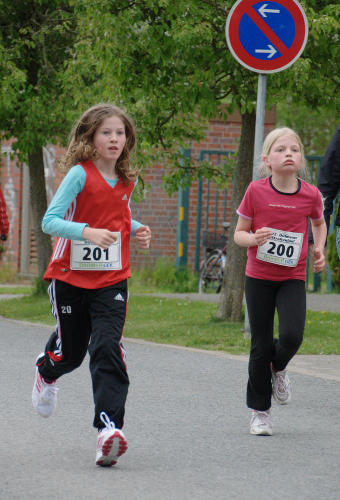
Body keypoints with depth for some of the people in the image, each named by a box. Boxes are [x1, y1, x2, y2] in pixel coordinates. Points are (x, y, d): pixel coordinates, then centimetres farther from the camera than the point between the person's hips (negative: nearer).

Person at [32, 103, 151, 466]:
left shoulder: (127, 180, 6)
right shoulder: (80, 174, -12)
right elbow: (50, 221, -18)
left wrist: (137, 231, 4)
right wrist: (87, 232, -33)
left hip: (112, 278, 3)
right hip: (70, 276, -3)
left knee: (108, 348, -15)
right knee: (70, 351, 9)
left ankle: (109, 426, -21)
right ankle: (46, 372, 47)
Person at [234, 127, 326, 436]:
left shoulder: (310, 194, -4)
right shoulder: (256, 191, -8)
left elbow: (320, 223, 18)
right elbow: (238, 233, 0)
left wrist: (320, 250, 2)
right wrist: (253, 239, -21)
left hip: (293, 277, 1)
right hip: (259, 277, -1)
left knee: (292, 335, -19)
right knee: (261, 346, 2)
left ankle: (279, 368, 17)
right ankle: (260, 410, 19)